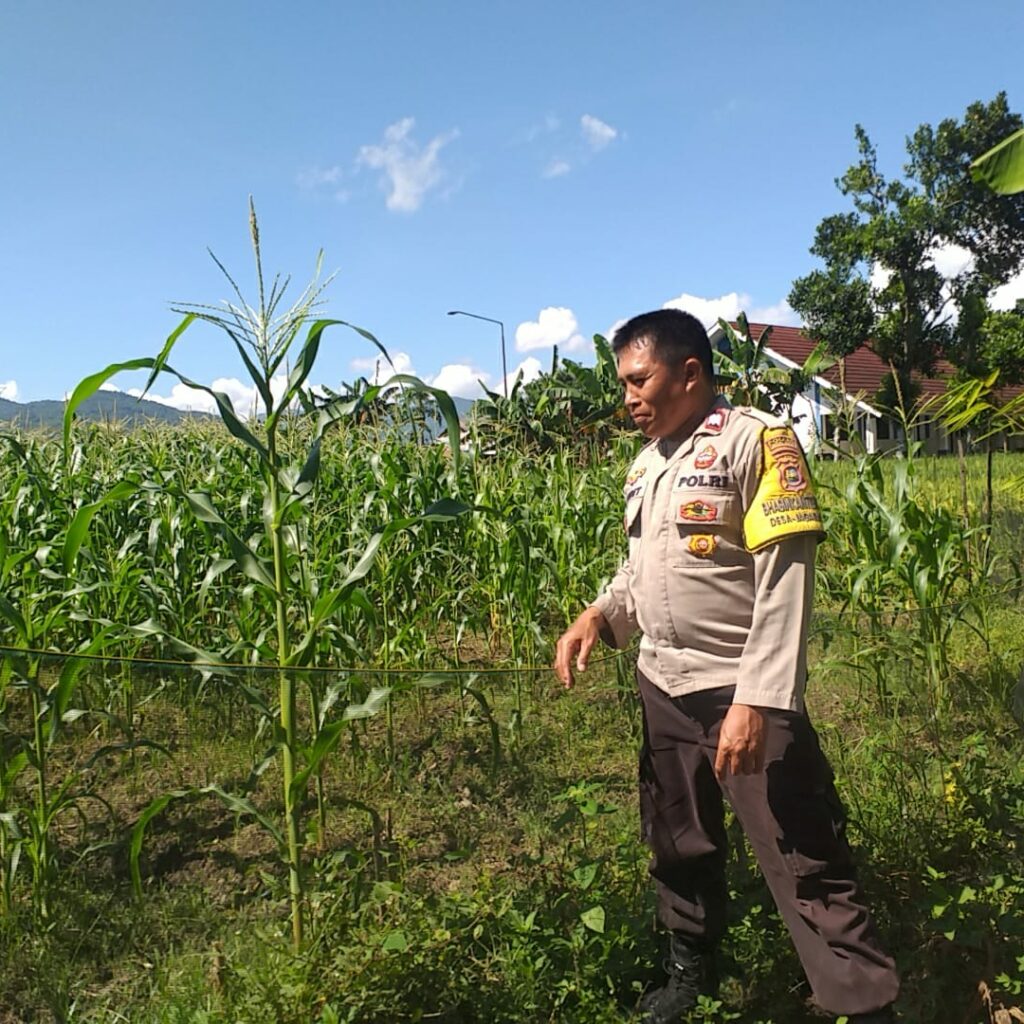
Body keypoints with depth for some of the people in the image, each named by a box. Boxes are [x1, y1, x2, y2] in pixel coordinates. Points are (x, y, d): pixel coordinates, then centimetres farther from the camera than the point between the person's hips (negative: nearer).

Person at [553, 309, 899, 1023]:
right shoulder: (647, 463, 12)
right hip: (662, 690, 8)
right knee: (679, 849, 21)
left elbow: (785, 581, -18)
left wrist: (757, 699, -24)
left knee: (805, 863, -3)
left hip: (743, 693, -7)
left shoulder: (757, 441, -11)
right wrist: (599, 616, 0)